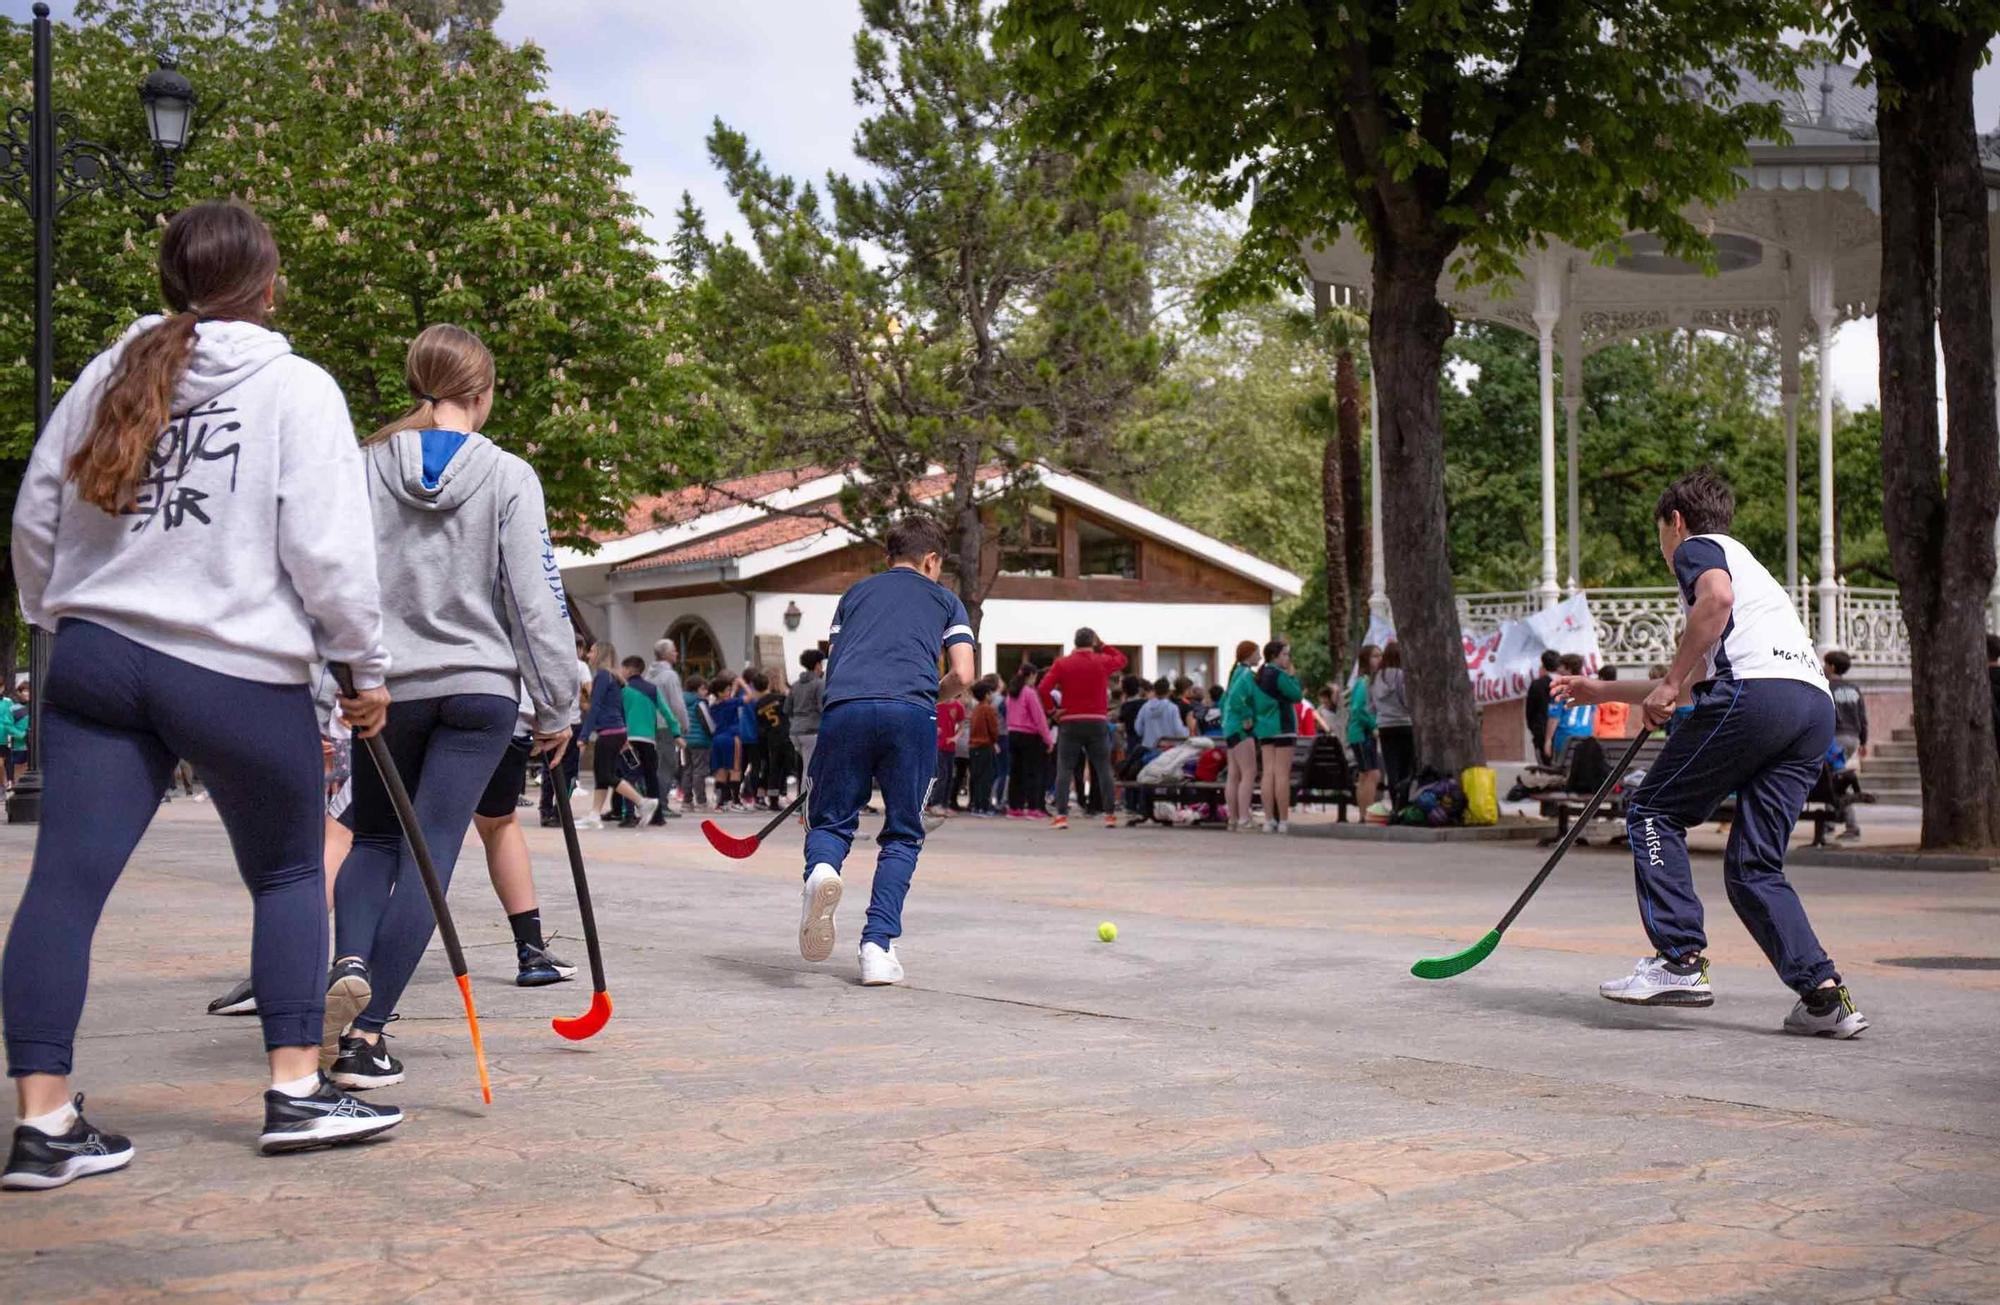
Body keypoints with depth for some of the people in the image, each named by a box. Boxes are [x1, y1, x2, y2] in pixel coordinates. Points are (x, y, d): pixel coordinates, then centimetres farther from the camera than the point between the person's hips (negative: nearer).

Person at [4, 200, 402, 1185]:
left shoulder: (111, 374, 9)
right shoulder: (297, 389, -5)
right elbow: (327, 549, -10)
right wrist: (367, 667, 1)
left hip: (96, 659, 4)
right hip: (241, 674, -4)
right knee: (288, 874, 14)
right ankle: (295, 1092, 16)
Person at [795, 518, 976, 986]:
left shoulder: (855, 593, 30)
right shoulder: (945, 600, 24)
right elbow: (962, 675, 13)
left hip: (844, 706, 1)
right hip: (911, 712, -1)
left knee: (831, 821, 11)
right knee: (902, 835, 11)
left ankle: (821, 869, -25)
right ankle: (877, 947, -2)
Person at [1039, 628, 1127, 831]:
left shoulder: (1062, 664, 0)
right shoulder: (1102, 662, 3)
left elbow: (1044, 688, -10)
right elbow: (1121, 659, 24)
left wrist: (1052, 709, 1)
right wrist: (1103, 645, 21)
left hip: (1070, 723, -1)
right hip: (1097, 723, 1)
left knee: (1064, 770, 2)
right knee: (1103, 770, 9)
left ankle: (1061, 815, -7)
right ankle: (1110, 815, 8)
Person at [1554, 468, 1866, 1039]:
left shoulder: (1697, 547, 14)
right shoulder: (1747, 566, 40)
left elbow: (1716, 597, -13)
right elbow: (1698, 683, 47)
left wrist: (1669, 683, -8)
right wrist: (1603, 690, 53)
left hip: (1754, 690, -8)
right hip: (1817, 706, 8)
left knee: (1653, 813, 5)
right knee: (1754, 866, 8)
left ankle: (1681, 962, -5)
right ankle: (1824, 995, -5)